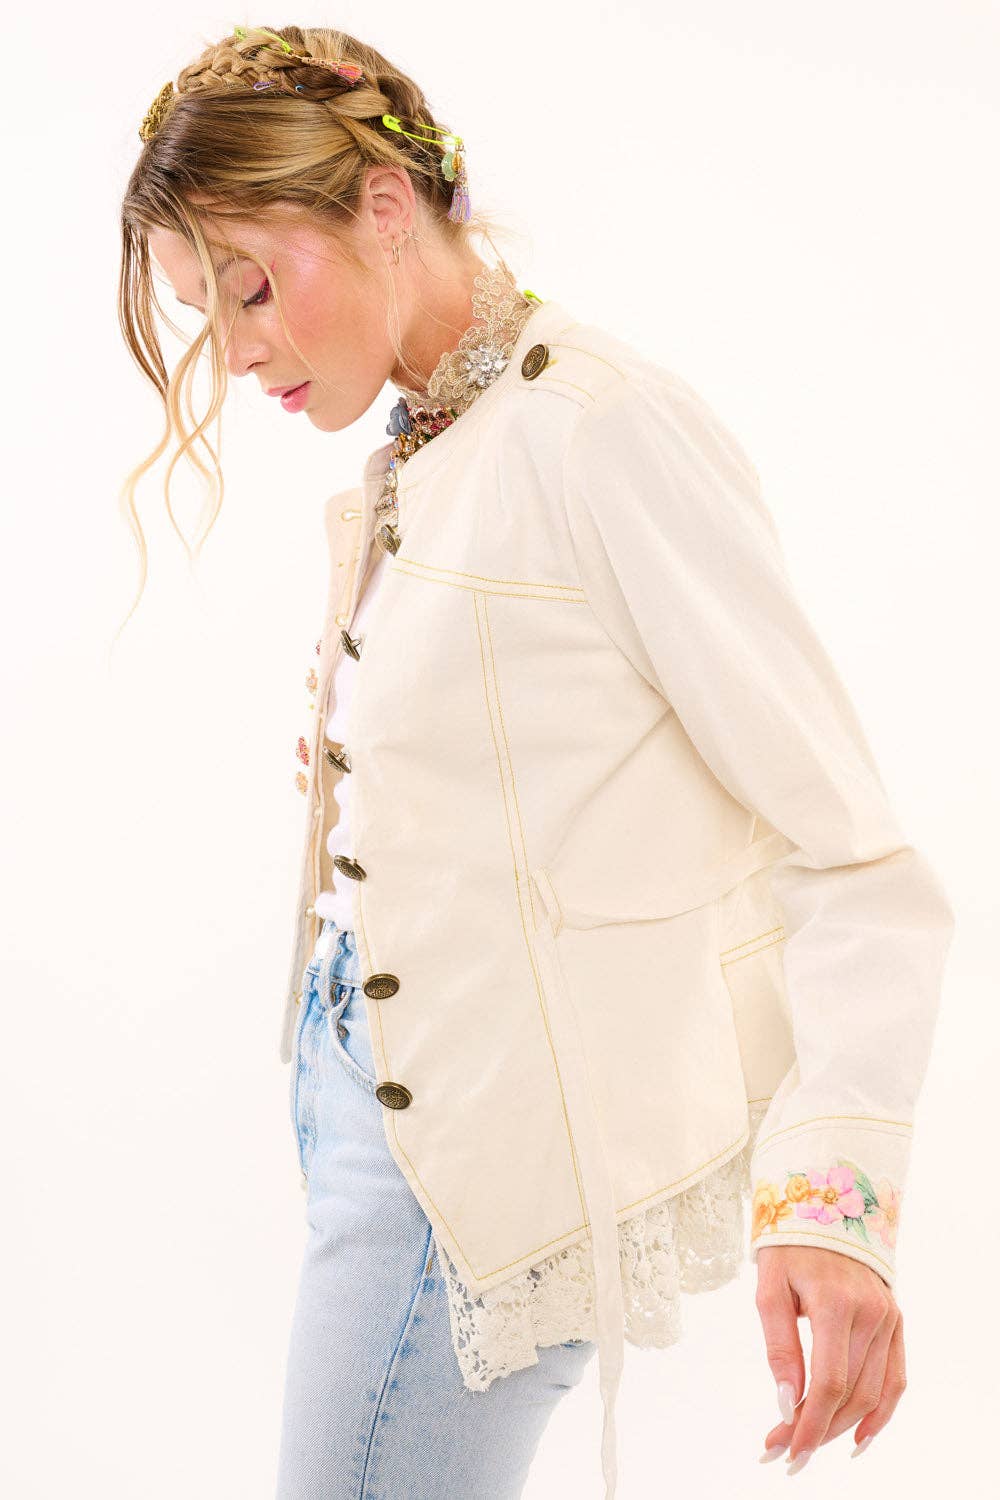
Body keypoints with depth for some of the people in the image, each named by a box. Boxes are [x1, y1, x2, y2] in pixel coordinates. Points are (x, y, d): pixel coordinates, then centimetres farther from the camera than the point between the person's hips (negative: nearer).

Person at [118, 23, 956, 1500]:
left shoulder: (605, 433, -15)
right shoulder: (408, 466, 11)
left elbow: (852, 854, -19)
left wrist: (833, 1186, -29)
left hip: (492, 1148, -8)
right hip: (367, 1082, 8)